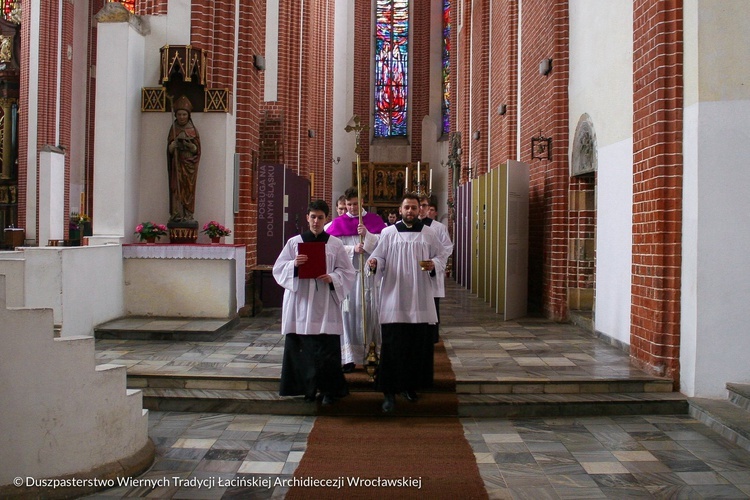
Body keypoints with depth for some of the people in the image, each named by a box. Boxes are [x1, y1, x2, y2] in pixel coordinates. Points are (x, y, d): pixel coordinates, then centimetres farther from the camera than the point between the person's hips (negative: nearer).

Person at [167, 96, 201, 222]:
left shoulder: (193, 130, 4)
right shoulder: (173, 129, 8)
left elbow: (197, 150, 1)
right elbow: (169, 149, 3)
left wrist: (190, 145, -19)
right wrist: (175, 143, -17)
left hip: (189, 165, -1)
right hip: (177, 164, 1)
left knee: (189, 190, -4)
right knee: (176, 188, -6)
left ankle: (187, 215, -2)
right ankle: (176, 215, -6)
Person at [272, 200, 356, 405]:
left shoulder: (335, 244, 6)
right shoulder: (294, 242, 7)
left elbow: (347, 272, 7)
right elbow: (278, 269, 6)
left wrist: (332, 278, -12)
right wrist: (293, 265, -14)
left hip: (326, 304, -1)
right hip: (300, 303, 1)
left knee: (327, 349, -3)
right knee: (301, 348, 2)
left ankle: (329, 390, 11)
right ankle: (307, 388, 17)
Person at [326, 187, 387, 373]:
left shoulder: (374, 220, 7)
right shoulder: (338, 223, 7)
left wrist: (367, 234, -17)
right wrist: (352, 249, -13)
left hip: (370, 273, 0)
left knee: (370, 312, -1)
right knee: (349, 313, -2)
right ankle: (350, 357, 1)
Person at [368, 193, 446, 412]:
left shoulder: (429, 234, 8)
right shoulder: (388, 233, 4)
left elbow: (441, 256, 10)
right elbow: (379, 258, 2)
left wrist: (434, 265, -11)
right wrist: (374, 263, -20)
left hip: (421, 301, 2)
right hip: (394, 301, -2)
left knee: (419, 345, 5)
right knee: (393, 346, -5)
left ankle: (410, 386, 22)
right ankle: (390, 392, 2)